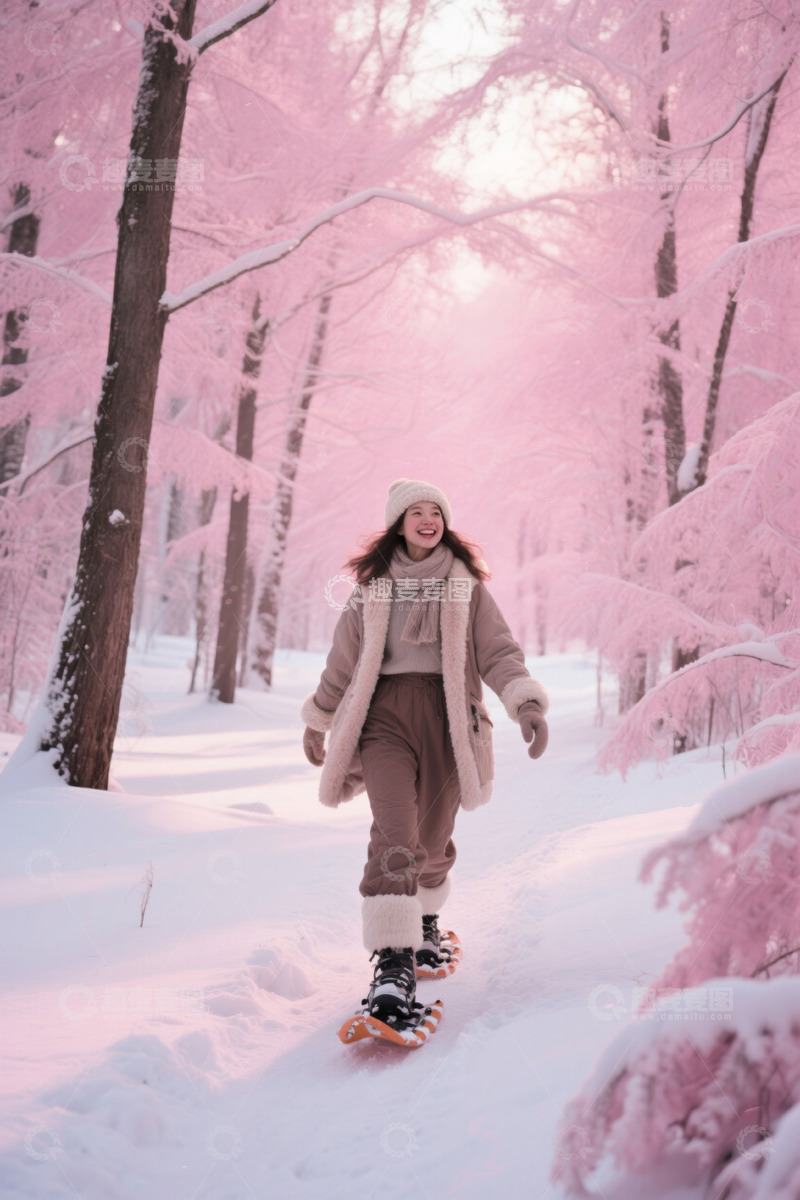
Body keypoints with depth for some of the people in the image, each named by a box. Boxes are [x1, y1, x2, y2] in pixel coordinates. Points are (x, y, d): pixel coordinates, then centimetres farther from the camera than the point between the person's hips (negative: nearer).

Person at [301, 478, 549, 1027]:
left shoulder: (466, 587, 12)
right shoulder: (372, 586, 12)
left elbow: (499, 652, 5)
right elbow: (343, 660, 20)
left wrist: (527, 702, -12)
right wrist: (318, 722, 26)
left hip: (448, 714, 1)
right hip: (385, 713, -1)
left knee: (433, 838, 9)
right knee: (395, 833, -17)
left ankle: (427, 920, 39)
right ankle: (393, 966, -22)